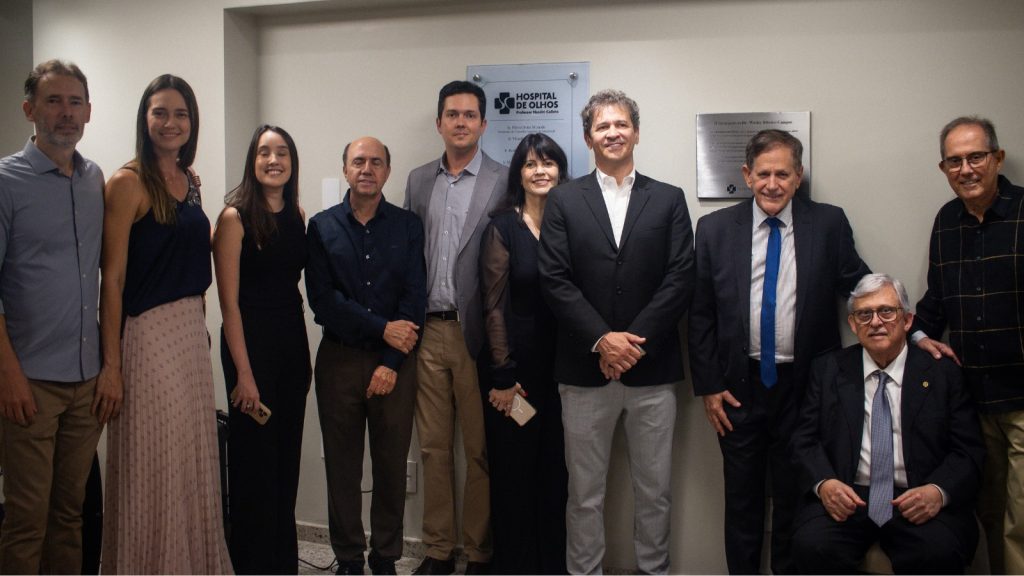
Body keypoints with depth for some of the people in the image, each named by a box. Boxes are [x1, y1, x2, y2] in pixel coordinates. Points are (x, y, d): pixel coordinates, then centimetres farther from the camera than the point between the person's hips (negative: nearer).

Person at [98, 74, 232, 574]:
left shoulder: (190, 181, 11)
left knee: (193, 462, 15)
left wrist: (199, 327, 13)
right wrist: (111, 362, -14)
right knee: (151, 467, 4)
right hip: (146, 334, -7)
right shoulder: (128, 183, -10)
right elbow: (112, 279, -12)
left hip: (191, 332, 7)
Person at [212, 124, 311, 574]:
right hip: (250, 341, -5)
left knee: (287, 456, 13)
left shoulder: (298, 215, 7)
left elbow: (297, 283, 11)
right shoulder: (235, 217, -9)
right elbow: (229, 302, -11)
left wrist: (305, 357, 6)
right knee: (254, 458, 4)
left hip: (293, 340, 6)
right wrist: (243, 373, -14)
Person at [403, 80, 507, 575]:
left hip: (476, 332, -4)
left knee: (480, 450, 5)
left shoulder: (503, 182, -2)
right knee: (433, 447, 12)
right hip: (427, 331, 4)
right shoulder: (419, 180, 12)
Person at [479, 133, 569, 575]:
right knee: (513, 470, 7)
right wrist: (503, 376, -9)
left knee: (556, 469, 10)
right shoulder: (502, 228, -3)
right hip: (517, 363, -2)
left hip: (561, 365, 3)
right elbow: (494, 307, -5)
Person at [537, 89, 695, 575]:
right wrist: (602, 340, -13)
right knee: (585, 493, 9)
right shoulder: (564, 200, 5)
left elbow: (681, 279, -2)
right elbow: (554, 280, -4)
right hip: (584, 370, 0)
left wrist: (632, 340, -11)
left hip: (653, 370, 1)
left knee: (655, 490, 11)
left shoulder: (669, 200, 7)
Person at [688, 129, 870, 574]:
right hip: (739, 386, 1)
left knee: (795, 497, 13)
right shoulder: (715, 229, -1)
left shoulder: (829, 224, -1)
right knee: (741, 498, 14)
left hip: (805, 387, 0)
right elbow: (700, 315, 1)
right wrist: (707, 386, -2)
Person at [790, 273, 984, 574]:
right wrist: (823, 483, -14)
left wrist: (939, 491, -15)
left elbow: (968, 451, 5)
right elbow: (805, 440, 7)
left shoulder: (942, 373, 9)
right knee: (812, 546, -29)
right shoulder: (828, 369, 12)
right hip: (846, 497, 1)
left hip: (917, 501, 0)